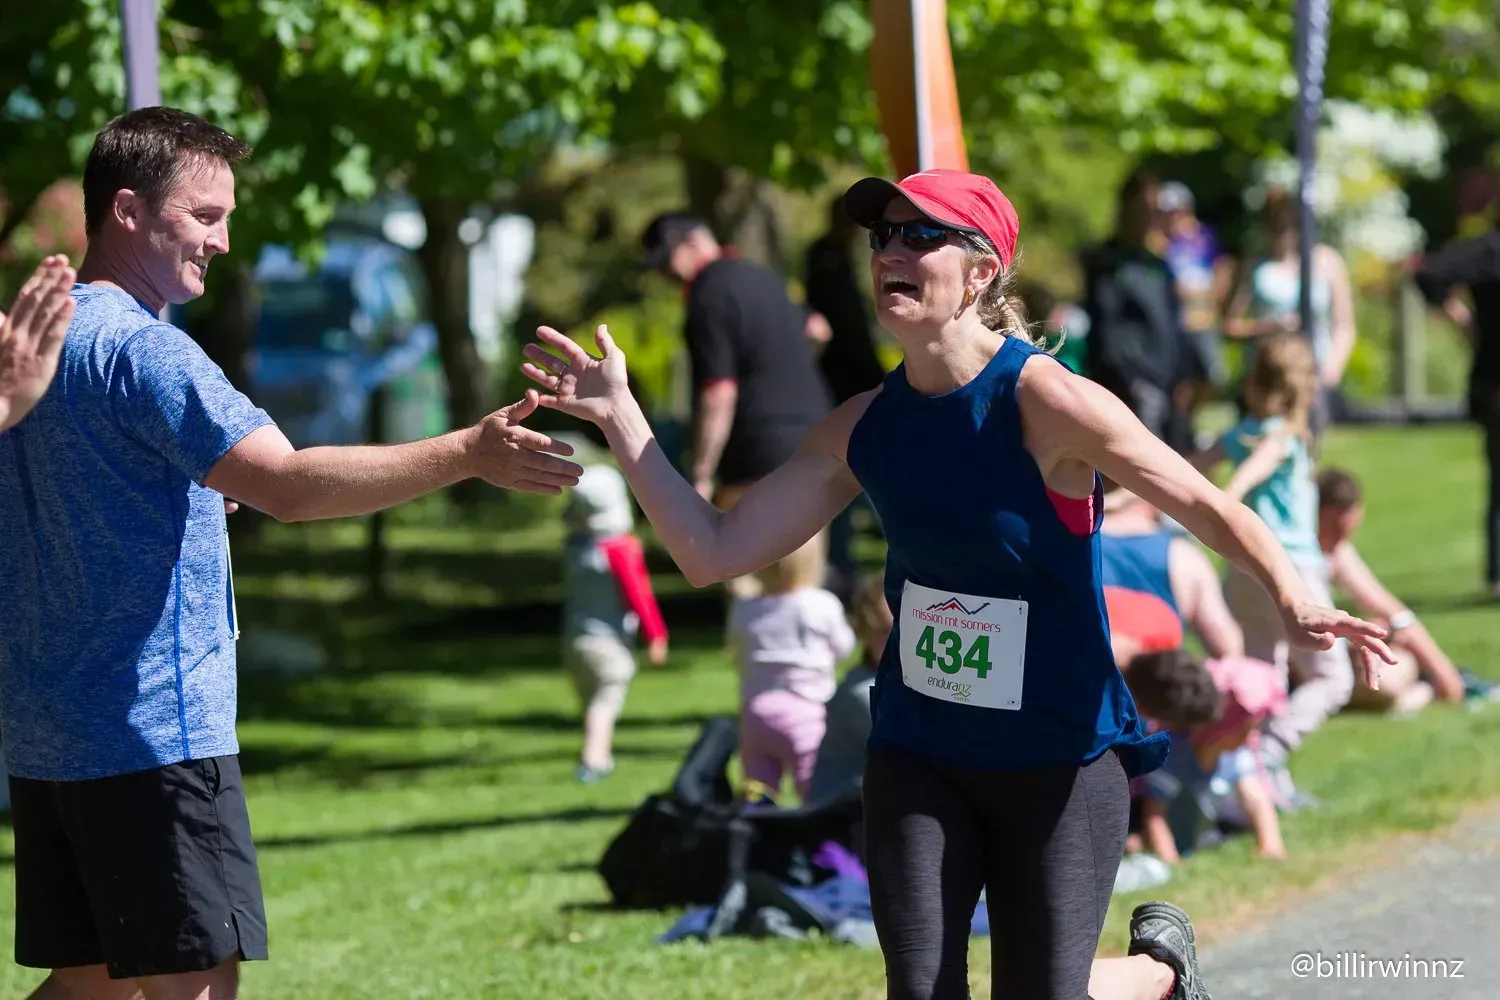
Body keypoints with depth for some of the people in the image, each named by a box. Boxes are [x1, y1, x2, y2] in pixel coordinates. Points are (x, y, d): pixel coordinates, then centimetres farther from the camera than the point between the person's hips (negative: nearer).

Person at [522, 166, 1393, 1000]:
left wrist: (1293, 598, -35)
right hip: (918, 757, 4)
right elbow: (713, 552, 0)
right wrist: (618, 416, -6)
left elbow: (1207, 506, -18)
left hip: (1061, 764, -4)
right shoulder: (863, 429, -2)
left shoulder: (1046, 403, -19)